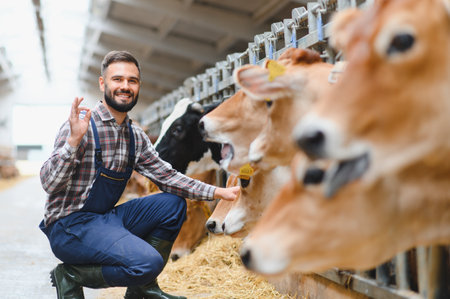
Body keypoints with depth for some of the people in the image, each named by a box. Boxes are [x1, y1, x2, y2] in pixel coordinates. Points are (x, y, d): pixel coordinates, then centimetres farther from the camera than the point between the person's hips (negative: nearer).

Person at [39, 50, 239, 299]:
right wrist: (74, 139, -36)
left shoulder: (136, 136, 9)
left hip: (105, 219, 8)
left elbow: (166, 176, 10)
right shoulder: (82, 125, -14)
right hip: (70, 224, -8)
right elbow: (49, 183, -22)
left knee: (173, 203, 1)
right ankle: (71, 276, -4)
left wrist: (216, 192, 0)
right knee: (148, 262, -26)